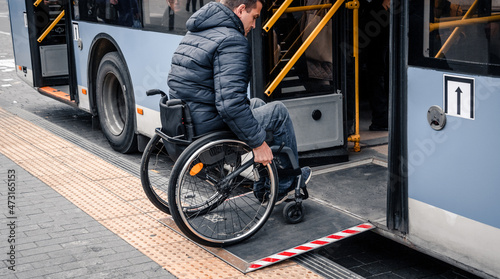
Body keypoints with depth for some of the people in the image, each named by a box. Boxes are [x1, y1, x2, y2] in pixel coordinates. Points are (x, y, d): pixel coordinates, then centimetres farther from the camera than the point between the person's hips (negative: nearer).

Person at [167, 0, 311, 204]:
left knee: (257, 105, 26)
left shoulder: (195, 33, 14)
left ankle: (265, 188, 29)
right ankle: (286, 182, 22)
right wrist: (258, 143, -19)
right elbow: (230, 103, -27)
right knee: (278, 112, 4)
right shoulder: (232, 41, -18)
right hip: (205, 129, -10)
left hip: (183, 120, 10)